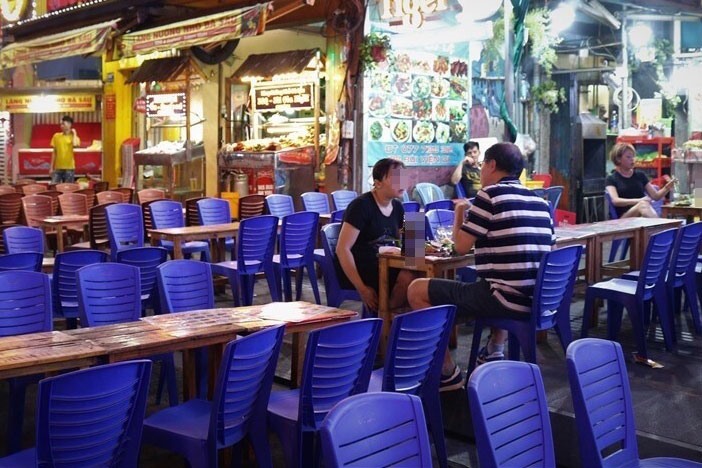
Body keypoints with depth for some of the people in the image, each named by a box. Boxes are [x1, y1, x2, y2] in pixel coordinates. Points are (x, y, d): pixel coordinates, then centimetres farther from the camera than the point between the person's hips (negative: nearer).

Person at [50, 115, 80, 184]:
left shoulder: (74, 137, -1)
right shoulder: (56, 136, 6)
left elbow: (75, 144, -26)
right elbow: (54, 152, 8)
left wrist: (74, 134, -10)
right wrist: (52, 167, 6)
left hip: (69, 168, -2)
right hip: (57, 168, 2)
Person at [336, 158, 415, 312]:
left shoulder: (397, 207, 9)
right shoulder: (362, 205, -13)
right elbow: (342, 249, -19)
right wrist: (362, 289, -24)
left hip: (384, 266, 7)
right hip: (355, 270, -7)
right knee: (407, 278, -28)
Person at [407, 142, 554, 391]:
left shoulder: (490, 195, -8)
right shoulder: (540, 201, 13)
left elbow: (461, 246, -4)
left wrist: (459, 213, 14)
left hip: (508, 299, -8)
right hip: (538, 300, 8)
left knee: (417, 290, 0)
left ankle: (448, 372, 5)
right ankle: (494, 352, 32)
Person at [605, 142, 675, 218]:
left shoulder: (640, 175, 20)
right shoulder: (611, 179, 7)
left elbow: (656, 196, 19)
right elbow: (615, 200, -11)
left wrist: (666, 188, -3)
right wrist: (638, 200, -24)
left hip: (643, 216, 4)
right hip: (624, 219, -4)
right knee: (643, 204, -34)